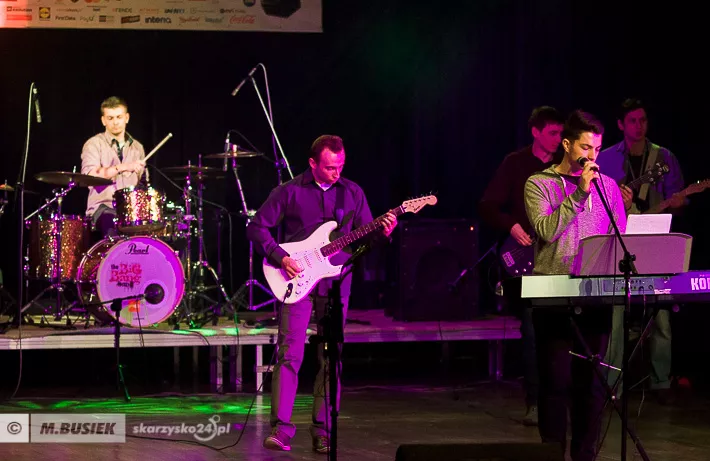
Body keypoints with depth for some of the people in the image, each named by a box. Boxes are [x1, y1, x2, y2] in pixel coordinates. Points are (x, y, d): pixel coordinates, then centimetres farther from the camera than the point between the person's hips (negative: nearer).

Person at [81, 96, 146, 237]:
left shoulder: (137, 148, 17)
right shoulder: (94, 144, 0)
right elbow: (89, 175, -17)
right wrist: (122, 167, -27)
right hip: (103, 206, -4)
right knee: (114, 232, -35)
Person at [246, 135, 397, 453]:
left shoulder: (352, 193, 8)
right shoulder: (289, 192, -1)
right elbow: (256, 227, 0)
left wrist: (382, 233, -12)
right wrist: (280, 258, -12)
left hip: (336, 284, 3)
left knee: (331, 359, 3)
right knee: (290, 354, -10)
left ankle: (323, 432, 10)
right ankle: (281, 430, -10)